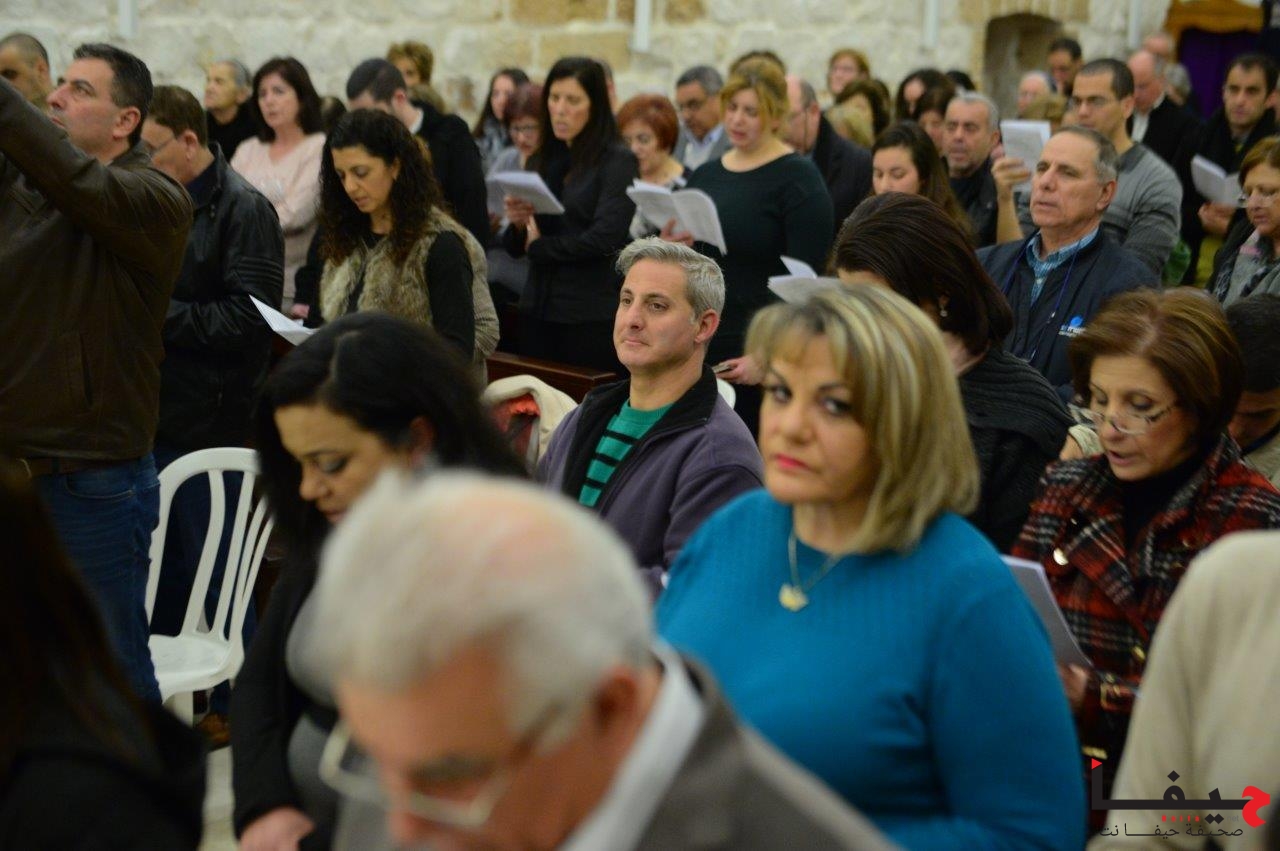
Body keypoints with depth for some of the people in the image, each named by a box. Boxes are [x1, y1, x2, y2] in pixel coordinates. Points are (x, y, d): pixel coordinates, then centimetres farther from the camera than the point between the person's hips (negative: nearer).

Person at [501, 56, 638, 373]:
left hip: (593, 318, -5)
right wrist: (518, 225, -8)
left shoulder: (618, 161, -6)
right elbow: (516, 248, 15)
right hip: (537, 311, 5)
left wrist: (539, 246, -4)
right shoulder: (540, 160, 11)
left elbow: (605, 238, -17)